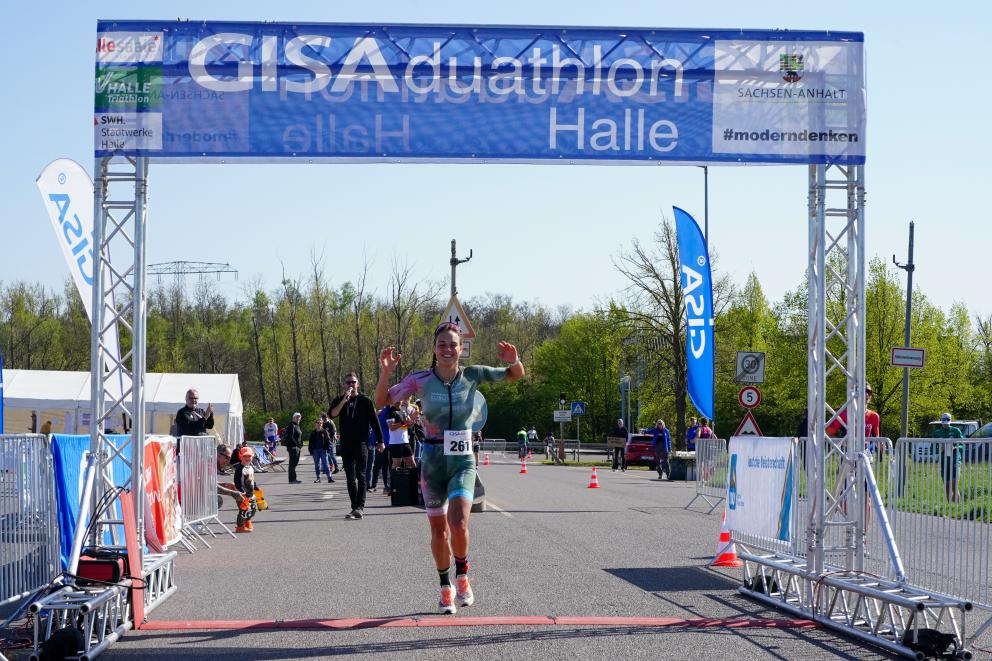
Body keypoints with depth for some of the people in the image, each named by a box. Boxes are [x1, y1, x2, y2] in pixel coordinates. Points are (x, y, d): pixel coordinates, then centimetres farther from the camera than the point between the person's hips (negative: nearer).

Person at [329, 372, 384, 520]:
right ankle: (355, 507, 10)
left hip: (361, 442, -3)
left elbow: (374, 421, 5)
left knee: (360, 475, -10)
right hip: (346, 443, 4)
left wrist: (380, 441, 2)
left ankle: (360, 506, -16)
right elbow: (332, 414, -8)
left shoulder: (365, 401, 4)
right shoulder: (339, 400, 10)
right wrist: (344, 400, -18)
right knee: (350, 477, 6)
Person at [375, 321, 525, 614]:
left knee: (459, 524, -20)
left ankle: (462, 576, 5)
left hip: (463, 461, -1)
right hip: (433, 461, 1)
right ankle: (446, 588, 28)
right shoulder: (421, 379, -4)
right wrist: (385, 372, -19)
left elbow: (517, 375, 6)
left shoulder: (472, 375, -3)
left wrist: (514, 360, -18)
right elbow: (382, 400, -1)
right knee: (438, 529, 10)